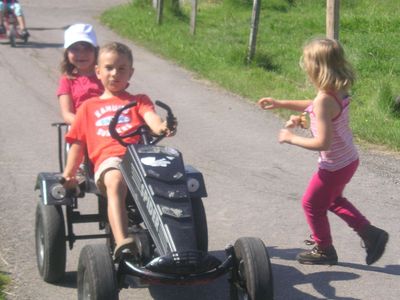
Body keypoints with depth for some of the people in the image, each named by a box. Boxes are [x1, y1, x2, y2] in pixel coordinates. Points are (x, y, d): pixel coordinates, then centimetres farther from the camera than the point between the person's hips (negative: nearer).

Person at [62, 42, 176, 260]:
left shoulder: (138, 101, 29)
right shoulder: (89, 107, 31)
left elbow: (150, 116, 5)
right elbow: (78, 143, 27)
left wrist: (160, 127, -19)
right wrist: (68, 175, 15)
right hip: (108, 159, -1)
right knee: (115, 182, -38)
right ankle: (122, 243, -53)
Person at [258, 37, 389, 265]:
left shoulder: (324, 100, -30)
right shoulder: (340, 92, -2)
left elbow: (322, 143, -31)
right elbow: (313, 106, 18)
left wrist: (291, 138, -18)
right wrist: (280, 104, 18)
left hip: (335, 166, -9)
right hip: (350, 159, 9)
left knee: (312, 204, 15)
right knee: (333, 199, 31)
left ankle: (324, 250, 31)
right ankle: (370, 233, 28)